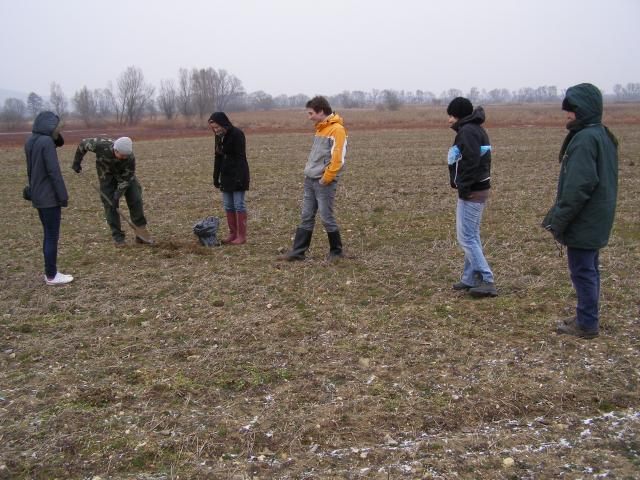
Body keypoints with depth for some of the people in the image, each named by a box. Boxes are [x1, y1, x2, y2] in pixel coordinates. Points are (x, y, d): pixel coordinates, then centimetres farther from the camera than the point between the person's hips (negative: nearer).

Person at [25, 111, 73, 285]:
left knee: (48, 235, 16)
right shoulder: (46, 142, -18)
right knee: (52, 236, 0)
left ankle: (50, 272, 23)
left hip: (38, 196, 9)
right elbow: (54, 171, -20)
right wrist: (63, 196, -15)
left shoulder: (30, 142, 8)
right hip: (49, 197, -9)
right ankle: (51, 276, 8)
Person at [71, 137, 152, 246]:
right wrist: (76, 162, -9)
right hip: (107, 175, 0)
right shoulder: (101, 145, -36)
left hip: (125, 175, 0)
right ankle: (118, 237, 1)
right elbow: (83, 143, -16)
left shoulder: (130, 158, -34)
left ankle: (141, 233, 1)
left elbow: (126, 179, -24)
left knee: (135, 200, -8)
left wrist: (118, 195, -27)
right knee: (110, 204, -6)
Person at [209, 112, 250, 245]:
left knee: (239, 205, -4)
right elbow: (217, 158, 15)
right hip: (226, 176, 8)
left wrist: (239, 178, -23)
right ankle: (233, 234, 18)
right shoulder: (219, 136, 9)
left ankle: (242, 236, 2)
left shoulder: (237, 134, -14)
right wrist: (216, 177, 13)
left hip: (238, 176, -8)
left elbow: (241, 158, -18)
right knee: (228, 205, 9)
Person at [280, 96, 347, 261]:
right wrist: (308, 172, 13)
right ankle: (297, 252, 13)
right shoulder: (320, 128, 15)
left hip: (324, 183, -8)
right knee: (306, 217, 9)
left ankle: (336, 251, 14)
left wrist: (325, 179, -16)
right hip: (310, 180, 8)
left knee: (326, 217, -2)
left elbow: (337, 159, -19)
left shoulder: (337, 129, -14)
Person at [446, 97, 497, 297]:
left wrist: (463, 187, -20)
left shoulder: (468, 131, -15)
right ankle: (470, 279, 22)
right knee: (472, 236, 15)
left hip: (471, 192, -11)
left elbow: (471, 162, -24)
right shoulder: (476, 130, 17)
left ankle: (487, 281, -7)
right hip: (479, 190, 11)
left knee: (466, 237, -7)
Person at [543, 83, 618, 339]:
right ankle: (588, 318, 28)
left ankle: (586, 323, 9)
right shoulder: (603, 135, 12)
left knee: (582, 270, 0)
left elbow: (578, 187, -25)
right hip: (597, 220, 10)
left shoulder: (585, 139, -20)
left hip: (583, 222, -10)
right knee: (589, 269, 17)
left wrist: (558, 220, -17)